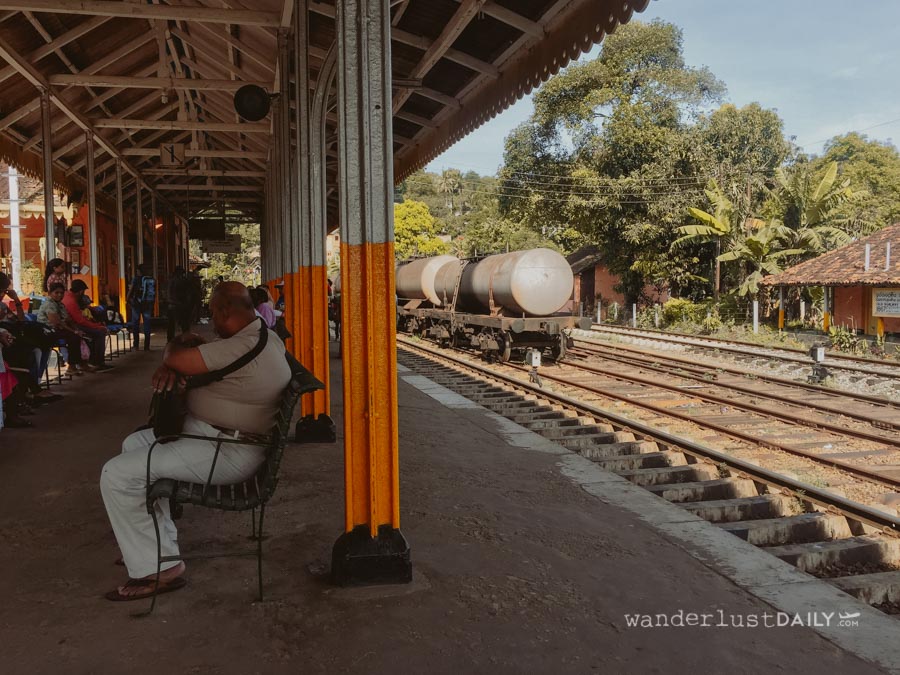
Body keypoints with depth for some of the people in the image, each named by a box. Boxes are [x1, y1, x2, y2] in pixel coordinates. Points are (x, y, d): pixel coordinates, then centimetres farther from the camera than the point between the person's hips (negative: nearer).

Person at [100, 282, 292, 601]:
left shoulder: (244, 346, -26)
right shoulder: (264, 336, 9)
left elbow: (176, 357, -23)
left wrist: (178, 345, 1)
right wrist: (172, 364, -6)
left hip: (227, 453, -11)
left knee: (117, 474, -14)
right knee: (134, 443, 26)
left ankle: (158, 568, -4)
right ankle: (161, 539, 30)